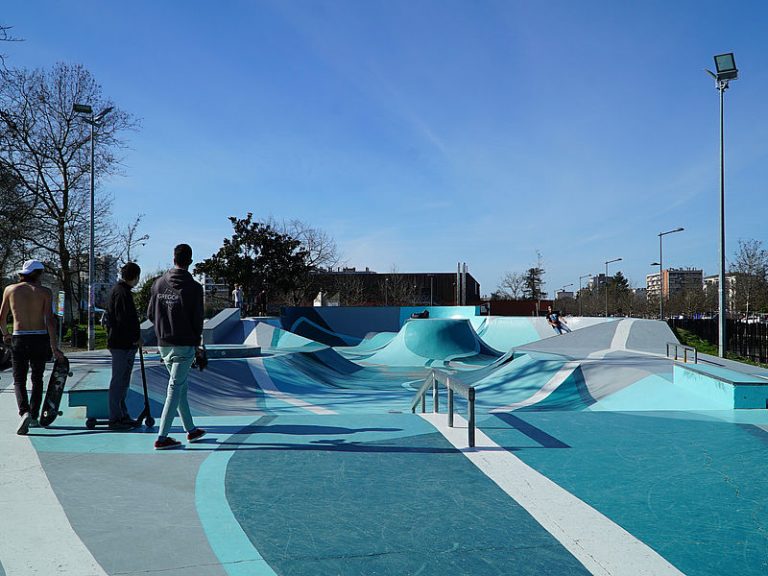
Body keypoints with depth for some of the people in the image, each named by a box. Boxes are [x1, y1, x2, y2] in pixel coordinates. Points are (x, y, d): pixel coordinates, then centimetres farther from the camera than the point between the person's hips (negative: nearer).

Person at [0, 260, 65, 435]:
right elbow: (49, 320, -10)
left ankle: (24, 412, -18)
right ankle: (34, 417, 19)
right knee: (37, 379, 15)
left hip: (19, 339, 0)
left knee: (19, 380, 6)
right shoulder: (44, 291, -3)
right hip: (40, 339, 0)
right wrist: (54, 348, -9)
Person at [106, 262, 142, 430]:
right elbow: (124, 320, -21)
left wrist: (136, 336, 12)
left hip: (125, 343, 10)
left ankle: (122, 415, 23)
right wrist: (136, 337, -13)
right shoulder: (122, 293, -15)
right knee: (118, 381, -4)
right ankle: (115, 418, 3)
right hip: (121, 344, -10)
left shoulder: (122, 291, 17)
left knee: (123, 382, 15)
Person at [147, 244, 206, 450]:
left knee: (180, 387, 17)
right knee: (175, 389, -2)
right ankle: (162, 437, -3)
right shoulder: (193, 287, -12)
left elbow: (150, 314, 7)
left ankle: (191, 429, 27)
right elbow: (197, 319, -9)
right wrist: (197, 342, 6)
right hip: (184, 345, -6)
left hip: (164, 345, 6)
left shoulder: (159, 283, 3)